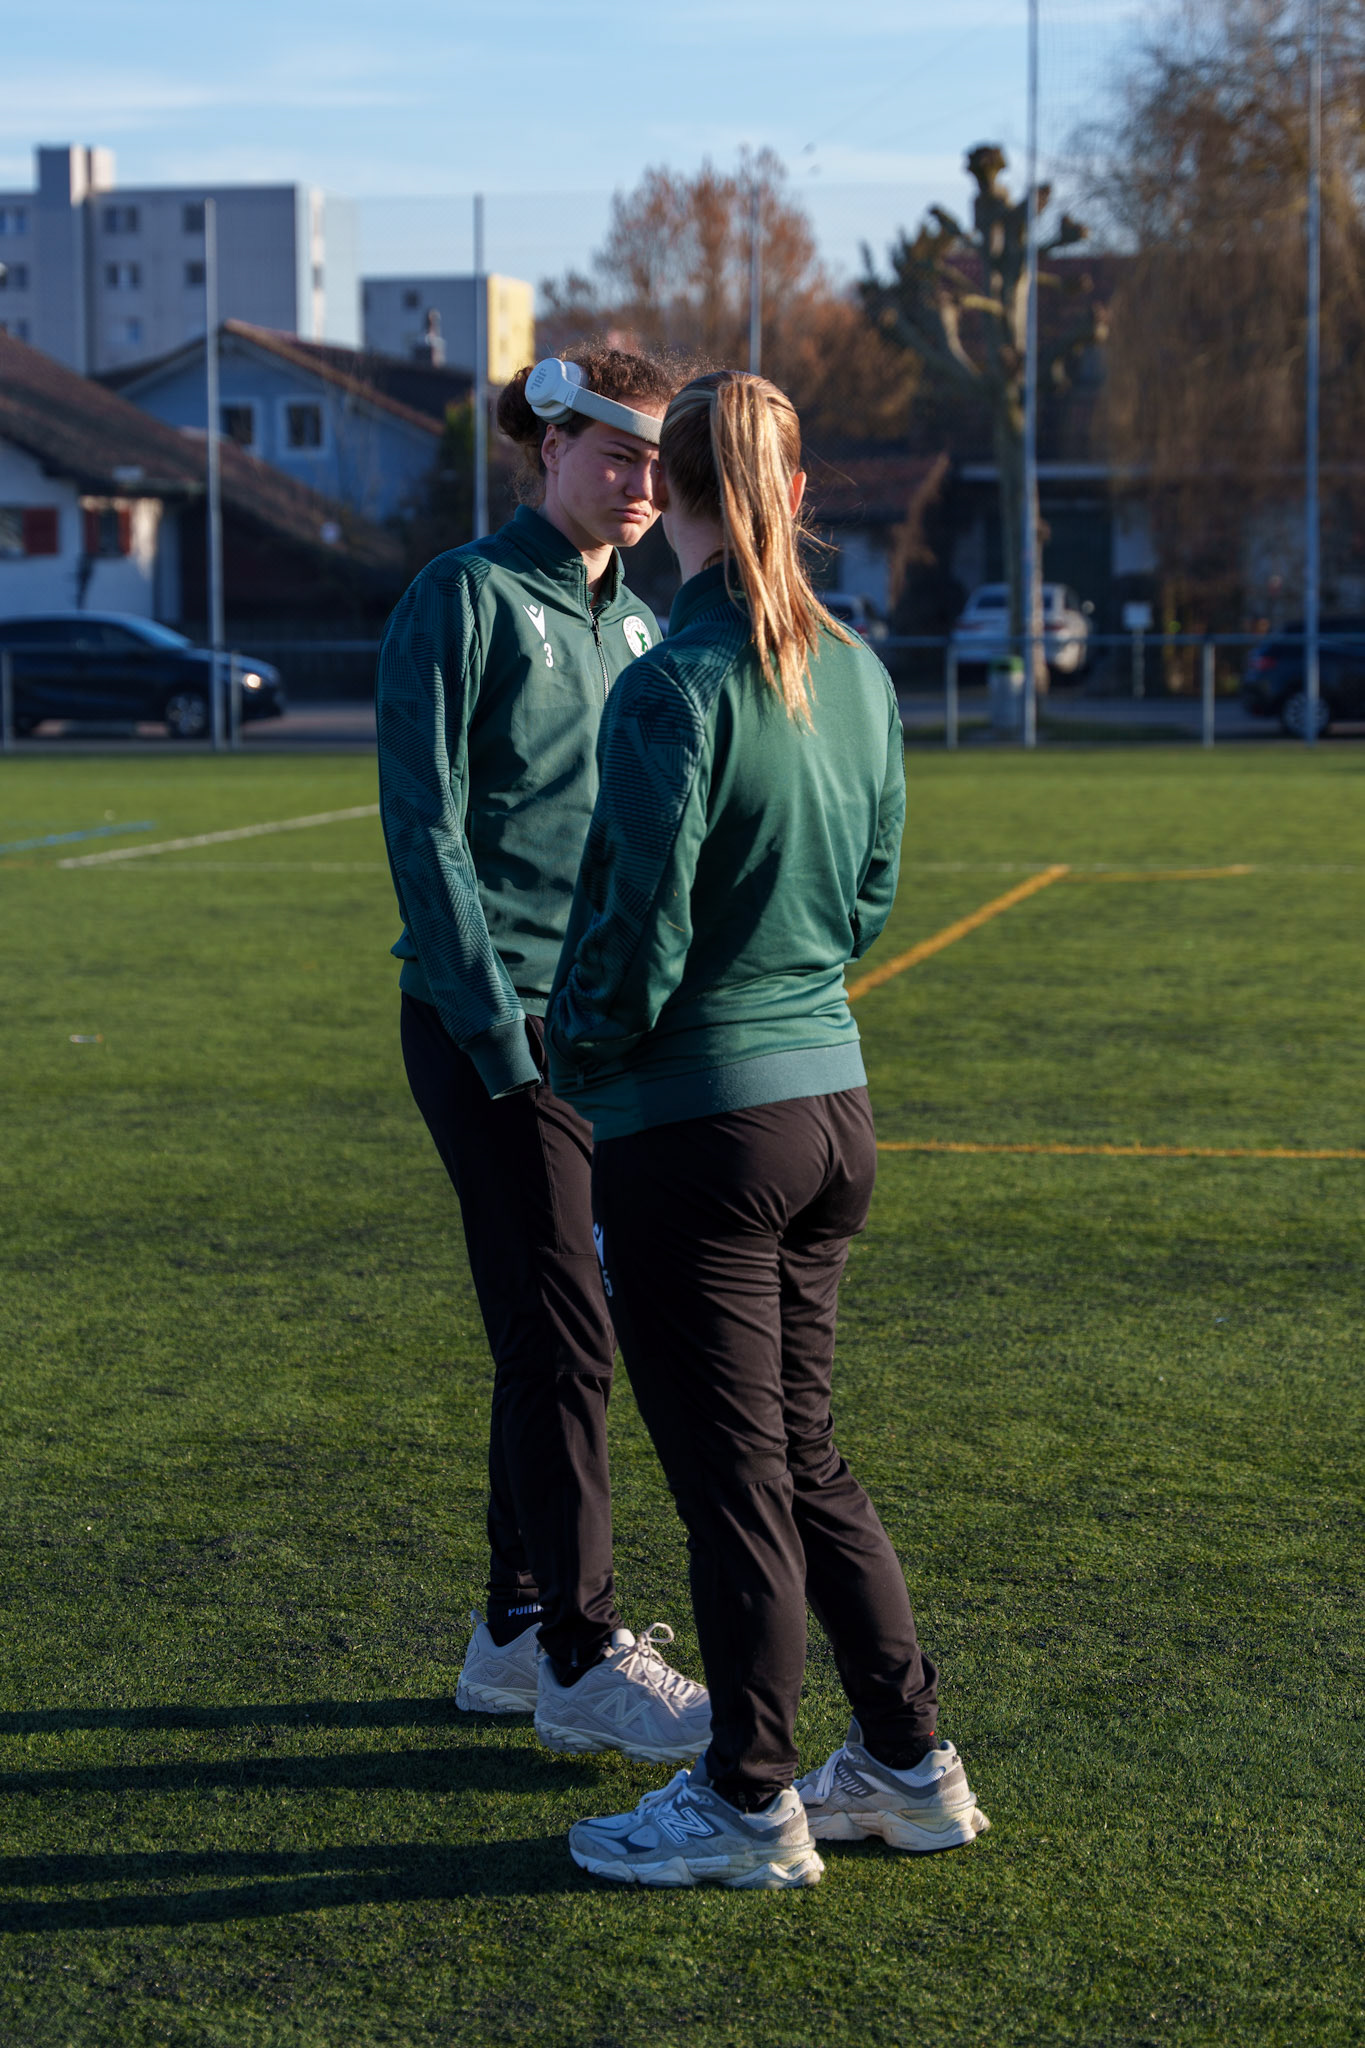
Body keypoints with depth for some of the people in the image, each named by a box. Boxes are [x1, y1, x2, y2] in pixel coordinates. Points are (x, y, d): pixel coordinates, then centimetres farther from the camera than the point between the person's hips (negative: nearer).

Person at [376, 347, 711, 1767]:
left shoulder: (632, 622, 14)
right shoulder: (464, 601, -8)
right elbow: (423, 828, -13)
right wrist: (501, 1039, -17)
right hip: (493, 1023, -7)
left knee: (558, 1332, 11)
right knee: (562, 1339, -7)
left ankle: (516, 1629, 22)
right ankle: (578, 1661, 0)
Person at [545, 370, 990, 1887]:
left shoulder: (674, 690, -18)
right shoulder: (857, 670, 4)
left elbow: (639, 929, -17)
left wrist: (575, 1058, 0)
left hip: (696, 1125, -7)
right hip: (831, 1103, 7)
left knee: (734, 1478, 4)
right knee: (805, 1460, 19)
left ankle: (750, 1805, 16)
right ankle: (908, 1764, 26)